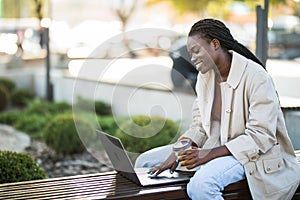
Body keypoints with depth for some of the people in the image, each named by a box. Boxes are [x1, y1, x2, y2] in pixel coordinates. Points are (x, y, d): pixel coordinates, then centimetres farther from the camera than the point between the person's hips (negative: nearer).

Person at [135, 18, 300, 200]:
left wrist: (210, 154, -27)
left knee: (200, 184, -37)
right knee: (145, 162, -1)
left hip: (251, 154, -7)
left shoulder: (256, 77, -18)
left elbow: (261, 137, -22)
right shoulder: (205, 76, 6)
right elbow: (200, 127, 9)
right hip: (215, 146, 8)